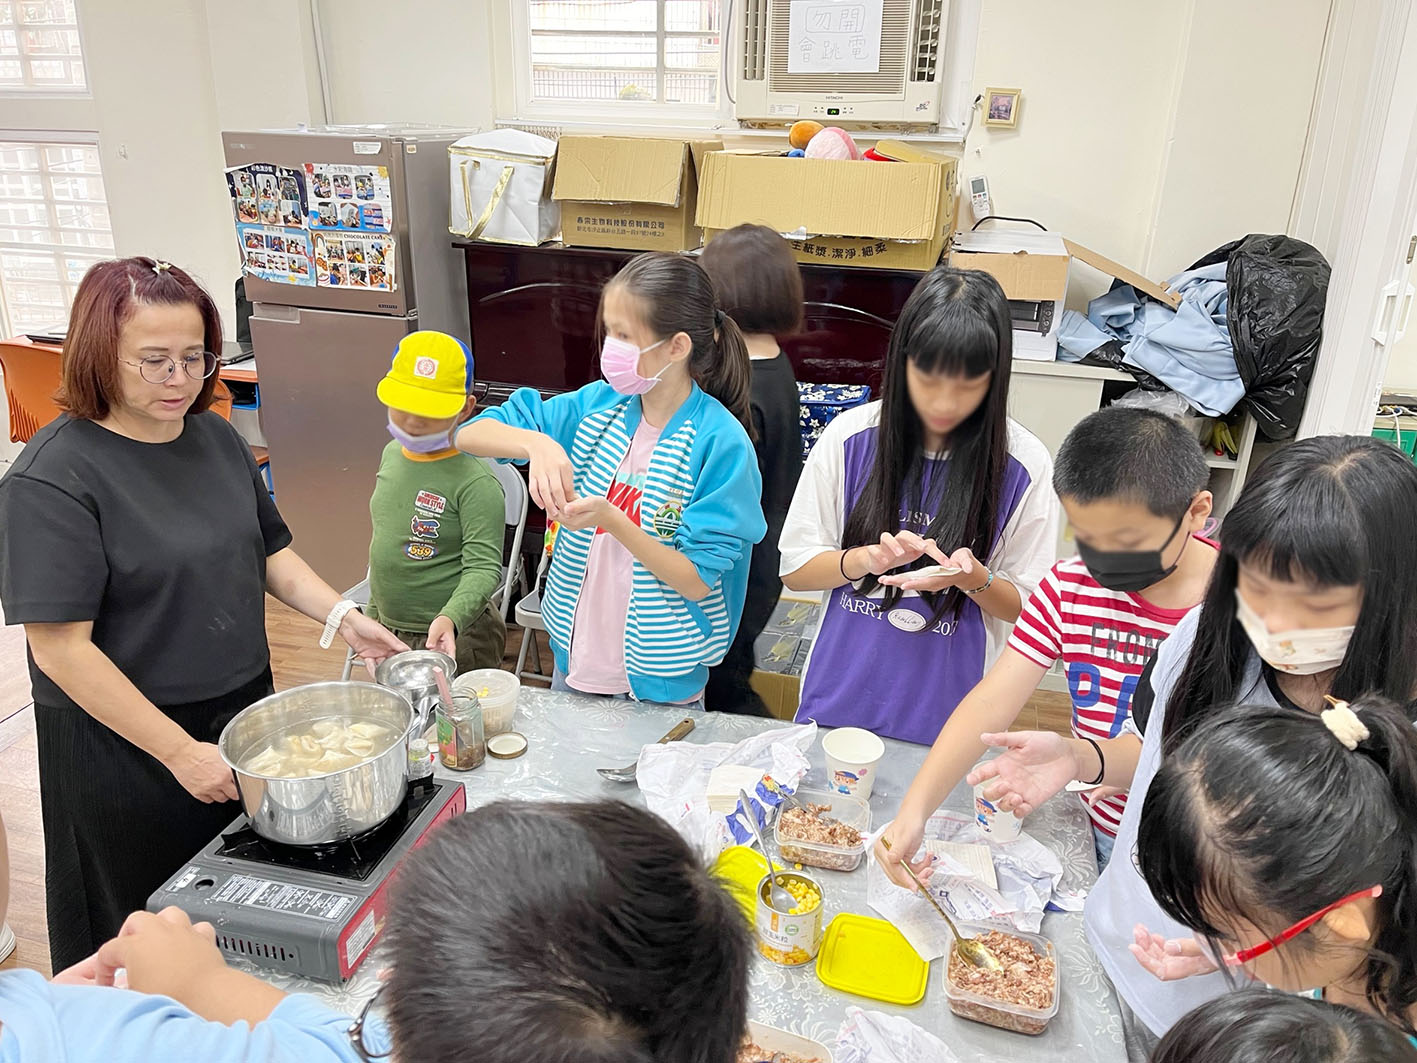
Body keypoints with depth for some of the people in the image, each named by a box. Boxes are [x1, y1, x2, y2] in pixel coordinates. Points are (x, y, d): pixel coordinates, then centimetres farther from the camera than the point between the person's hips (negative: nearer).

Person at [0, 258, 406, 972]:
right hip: (122, 741, -6)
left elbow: (270, 554, 12)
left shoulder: (214, 437, 2)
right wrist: (180, 751, -20)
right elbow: (60, 649, -21)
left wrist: (342, 617, -5)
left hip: (243, 708, 6)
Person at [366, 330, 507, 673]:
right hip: (390, 633, 7)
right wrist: (373, 615, 18)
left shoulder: (476, 482, -21)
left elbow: (483, 567, -23)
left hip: (453, 641, -7)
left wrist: (450, 618, -40)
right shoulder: (392, 454, 3)